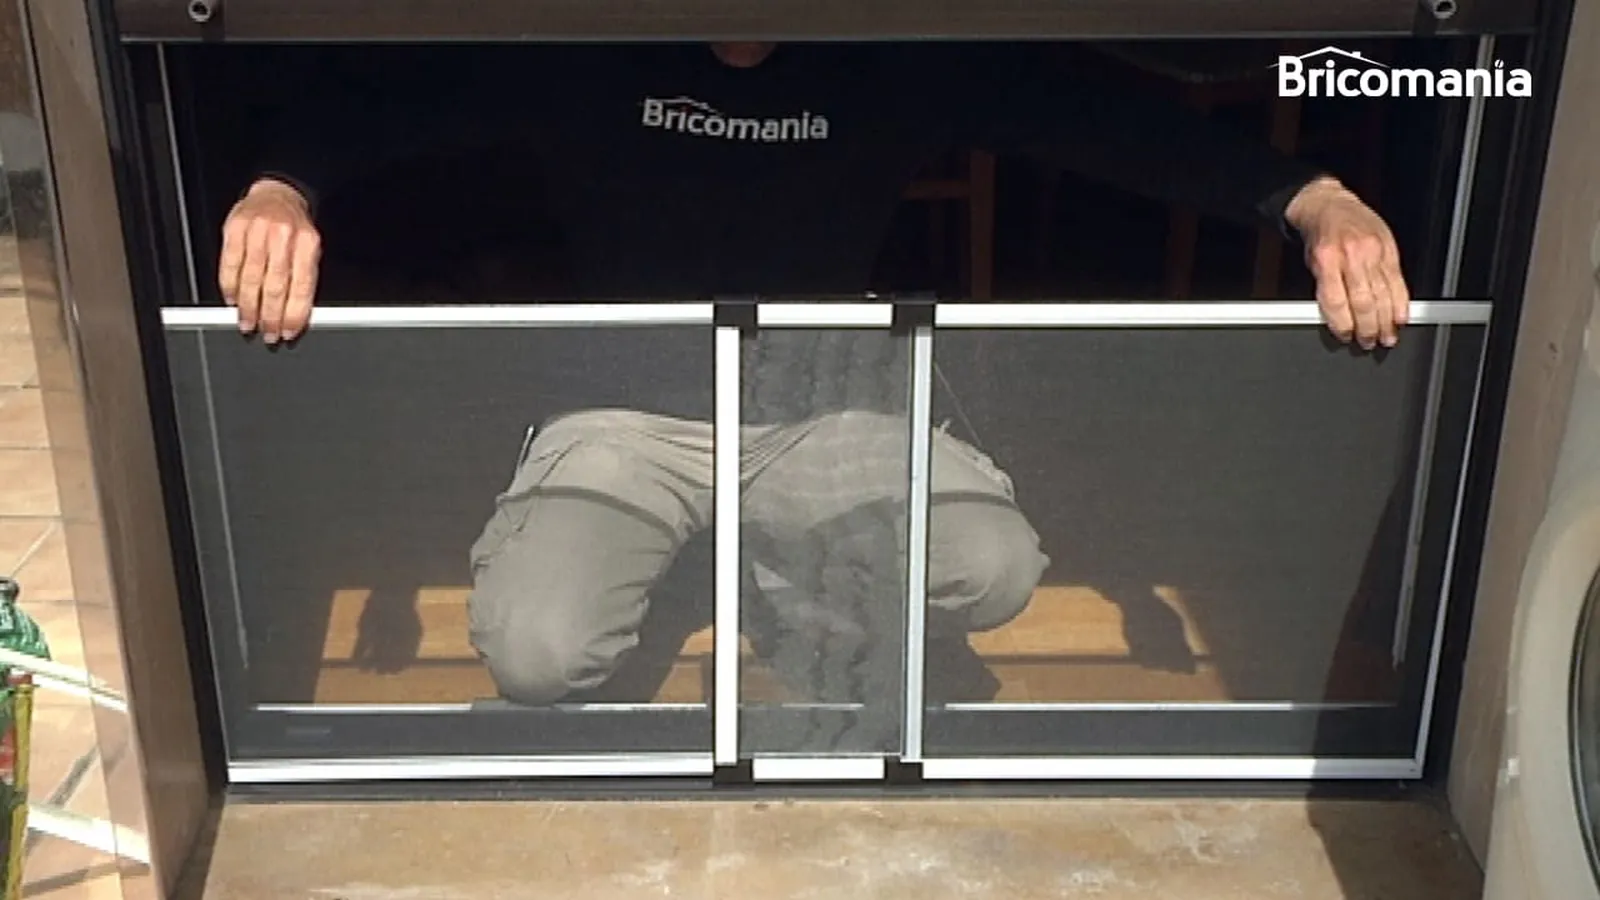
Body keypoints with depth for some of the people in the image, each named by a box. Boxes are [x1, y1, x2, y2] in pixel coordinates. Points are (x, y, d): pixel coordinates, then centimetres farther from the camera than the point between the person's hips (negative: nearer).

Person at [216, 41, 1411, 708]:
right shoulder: (579, 56, -8)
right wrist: (280, 190, -36)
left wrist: (1313, 197, -29)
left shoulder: (899, 62, -6)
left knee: (998, 573, -26)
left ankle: (782, 575, 7)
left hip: (827, 406, 1)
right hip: (633, 409, -1)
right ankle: (672, 558, 10)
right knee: (533, 655, -27)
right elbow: (371, 112, -11)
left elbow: (1112, 122, -13)